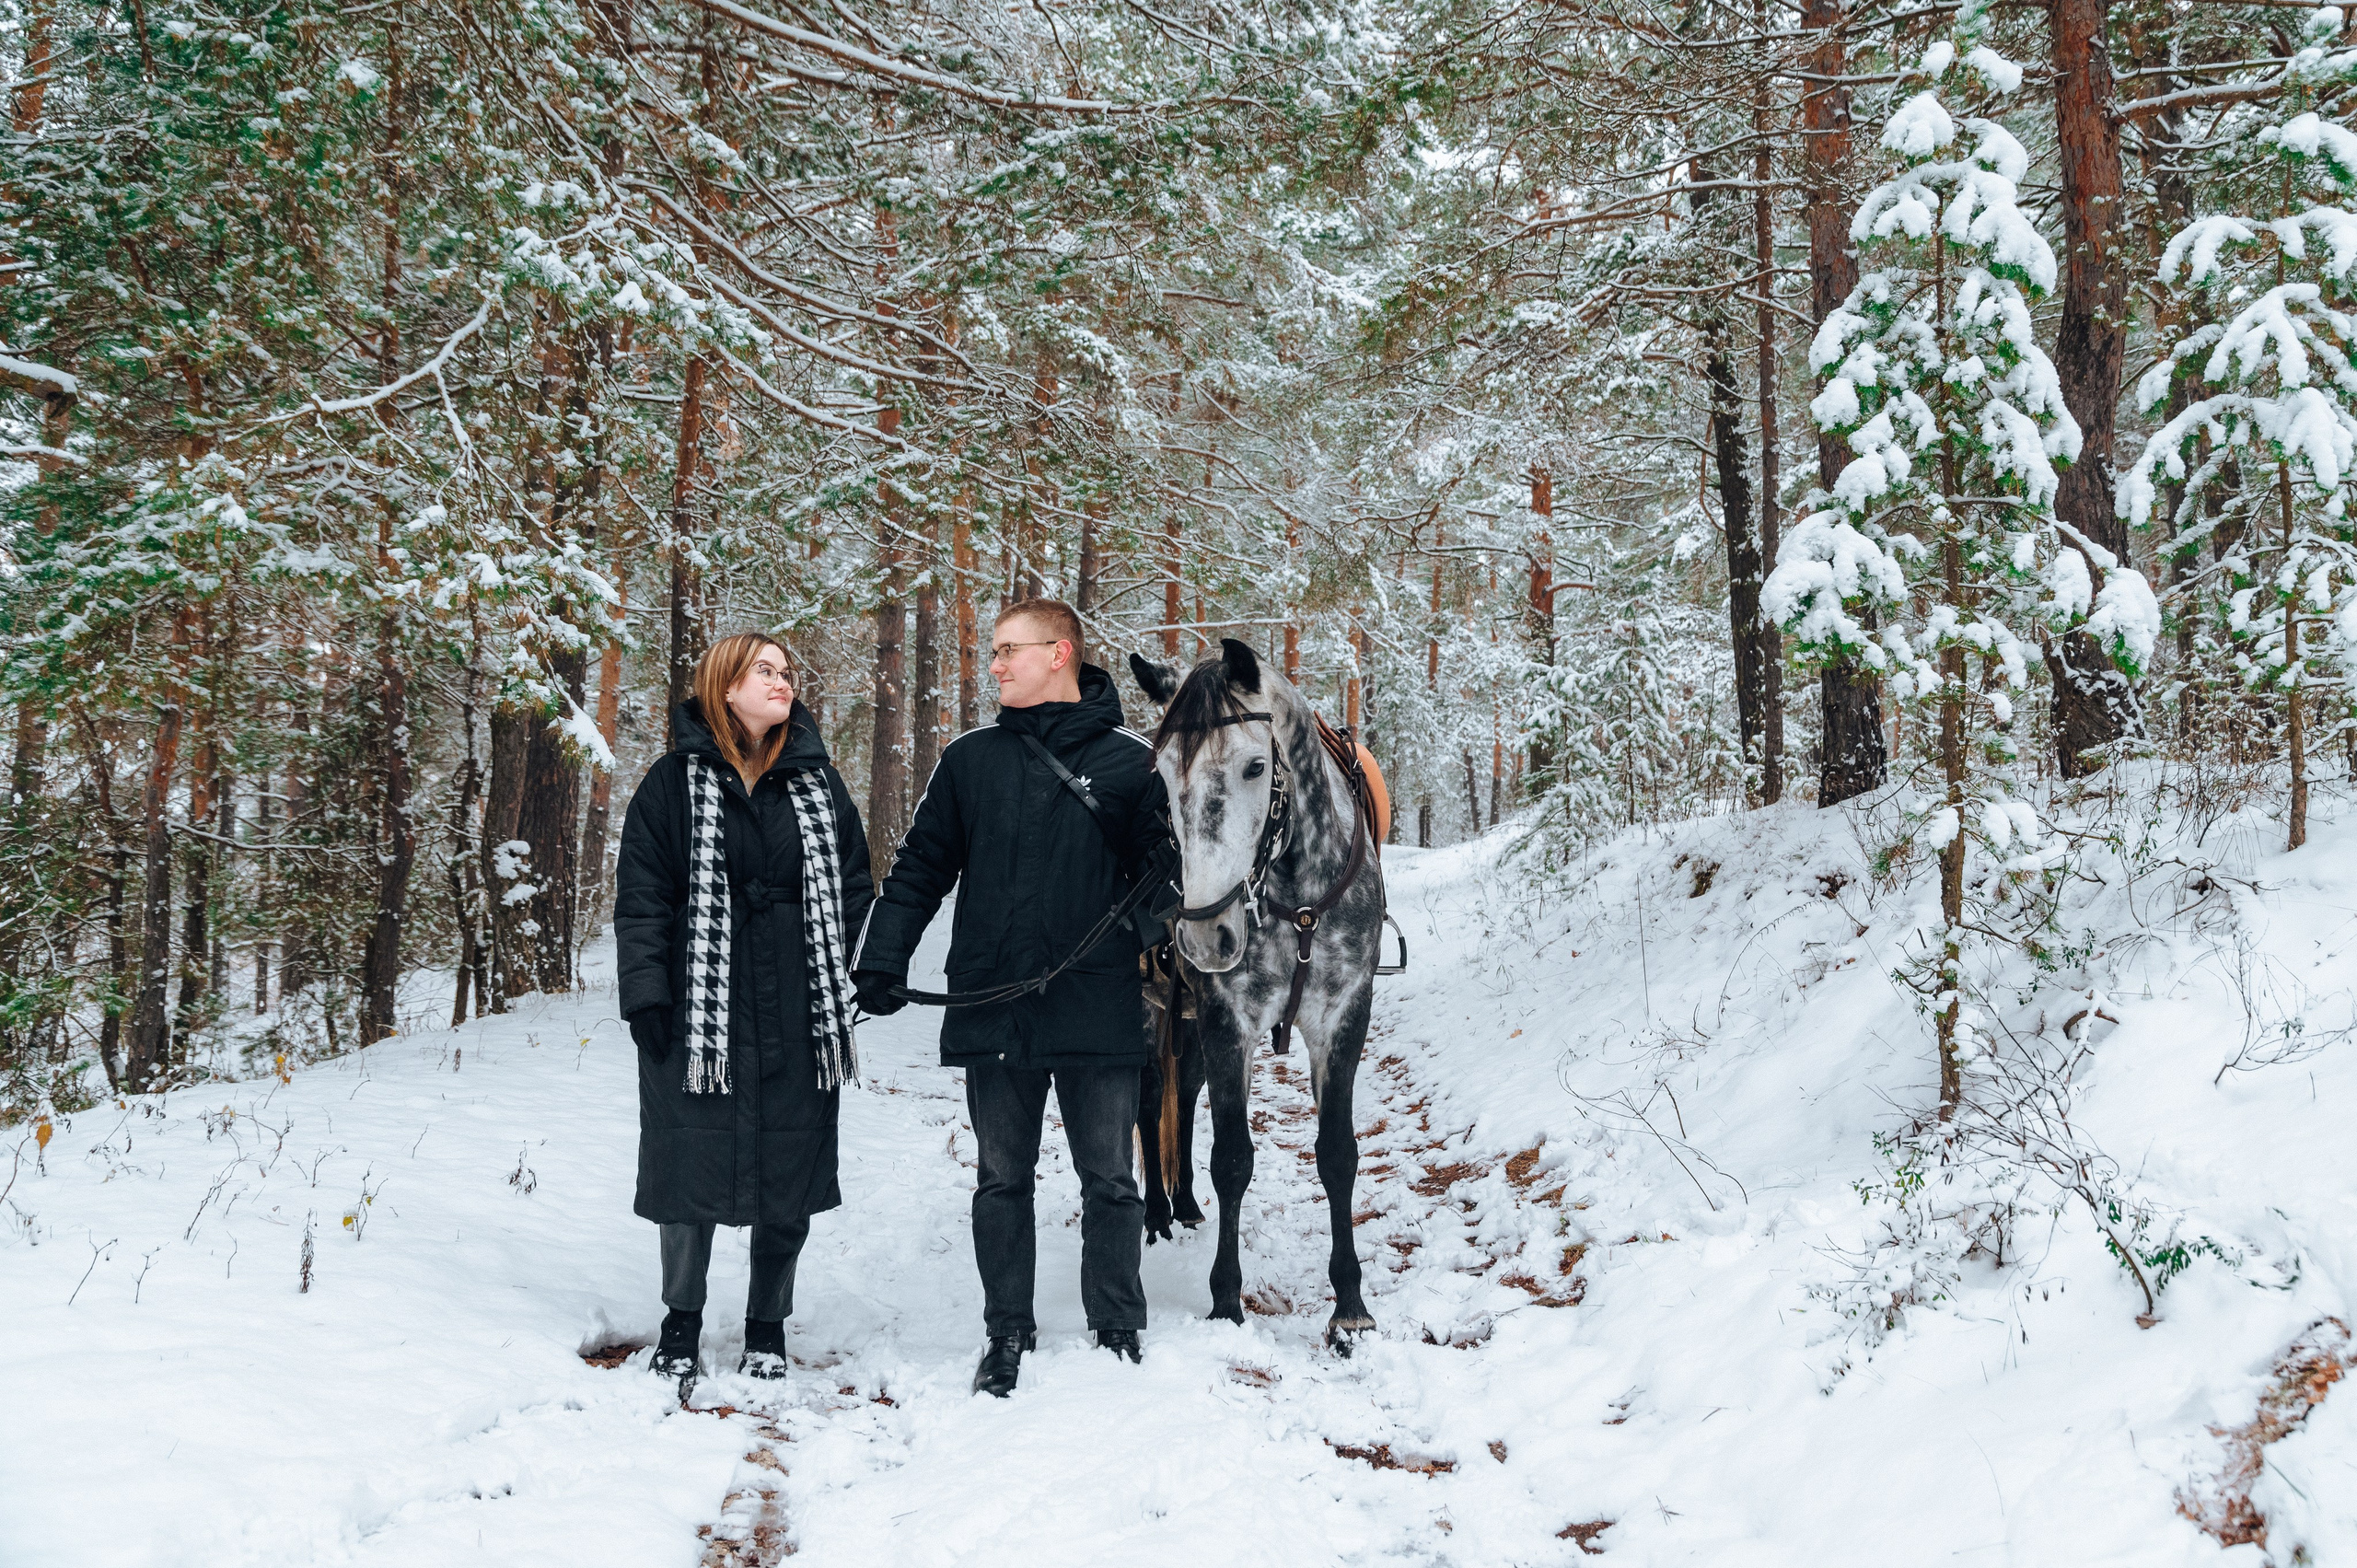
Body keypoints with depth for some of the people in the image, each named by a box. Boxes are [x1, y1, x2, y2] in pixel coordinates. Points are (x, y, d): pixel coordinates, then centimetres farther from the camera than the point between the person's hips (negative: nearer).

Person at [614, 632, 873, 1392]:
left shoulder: (819, 783, 10)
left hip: (799, 1017, 3)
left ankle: (768, 1326, 23)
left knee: (791, 1169, 7)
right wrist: (644, 994, -9)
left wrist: (846, 980, 3)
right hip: (699, 1012, -2)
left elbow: (854, 886, 13)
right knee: (692, 1166, 3)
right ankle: (682, 1324, 22)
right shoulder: (675, 782, 1)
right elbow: (641, 897, -1)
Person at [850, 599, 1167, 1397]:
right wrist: (881, 962, 0)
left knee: (1109, 1181, 7)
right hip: (992, 1010, 2)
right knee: (1002, 1181, 11)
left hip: (1099, 1010, -2)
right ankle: (1007, 1336, 23)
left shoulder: (1129, 760, 0)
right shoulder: (970, 759, 7)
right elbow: (921, 867, 9)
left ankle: (1119, 1333, 21)